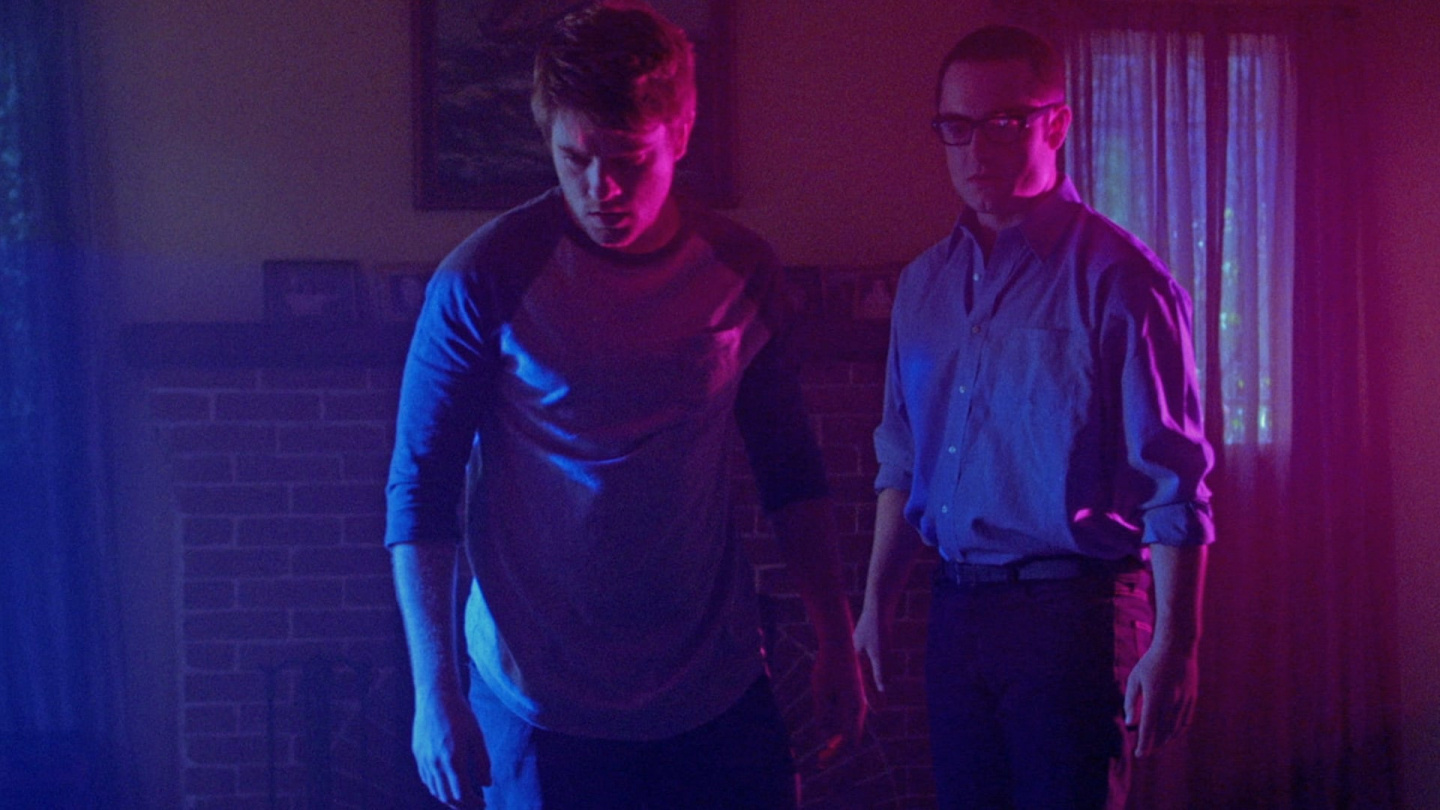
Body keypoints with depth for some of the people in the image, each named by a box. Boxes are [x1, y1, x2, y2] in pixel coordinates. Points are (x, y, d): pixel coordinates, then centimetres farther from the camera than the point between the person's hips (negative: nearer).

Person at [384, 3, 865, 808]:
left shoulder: (744, 273, 1)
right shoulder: (486, 281, -9)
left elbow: (791, 474, 10)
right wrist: (435, 689, -11)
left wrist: (837, 638, 8)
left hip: (718, 700, 3)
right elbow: (420, 494, -7)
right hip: (544, 710, -3)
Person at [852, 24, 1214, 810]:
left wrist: (1171, 644, -16)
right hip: (957, 610, 6)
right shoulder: (925, 284, 11)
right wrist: (877, 604, 13)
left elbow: (1175, 485, -12)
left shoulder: (1115, 278, -9)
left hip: (1074, 612, -6)